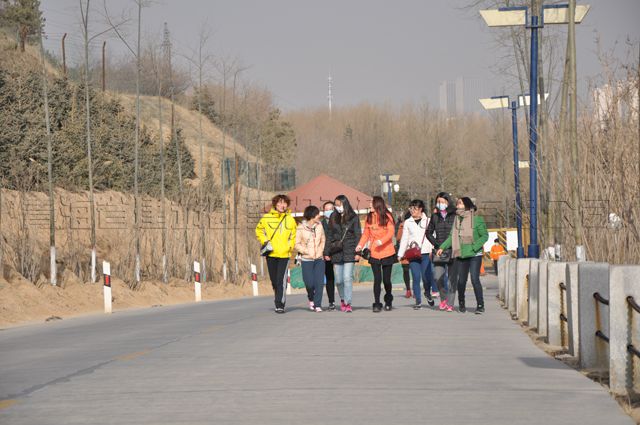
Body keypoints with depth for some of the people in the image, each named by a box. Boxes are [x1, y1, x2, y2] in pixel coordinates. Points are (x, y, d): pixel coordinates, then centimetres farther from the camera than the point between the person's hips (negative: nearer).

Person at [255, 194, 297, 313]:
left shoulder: (290, 220, 3)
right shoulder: (266, 218, 2)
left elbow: (293, 236, 14)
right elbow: (259, 230, 16)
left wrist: (290, 247, 1)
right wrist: (265, 242, 4)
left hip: (284, 254, -2)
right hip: (271, 254, 2)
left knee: (281, 280, -12)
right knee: (274, 280, 10)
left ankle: (280, 305, -12)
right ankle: (278, 300, 28)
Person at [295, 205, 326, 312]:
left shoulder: (319, 226, 6)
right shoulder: (301, 228, -5)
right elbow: (297, 244, -2)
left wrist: (321, 250, 0)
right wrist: (306, 251, -12)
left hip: (319, 259, 2)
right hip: (307, 259, -2)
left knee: (319, 282, -7)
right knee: (309, 283, -4)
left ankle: (318, 305, 0)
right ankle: (311, 299, 25)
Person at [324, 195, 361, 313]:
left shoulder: (353, 217, 2)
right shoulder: (333, 218, 10)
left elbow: (358, 235, 1)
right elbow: (329, 235, 13)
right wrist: (326, 252, 8)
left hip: (349, 251, -3)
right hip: (336, 252, 3)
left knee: (347, 278, -11)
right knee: (338, 280, 5)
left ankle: (347, 303, -9)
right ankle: (342, 299, 26)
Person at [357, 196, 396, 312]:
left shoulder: (387, 216, -4)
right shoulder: (369, 217, 6)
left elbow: (391, 232, -11)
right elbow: (366, 233, 7)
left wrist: (381, 241, -25)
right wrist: (360, 245, -9)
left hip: (387, 252, -2)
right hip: (374, 253, 2)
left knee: (386, 279, 5)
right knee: (377, 279, -7)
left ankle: (388, 302, 27)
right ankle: (377, 304, -3)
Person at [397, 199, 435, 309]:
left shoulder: (428, 221, 7)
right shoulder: (408, 222, 12)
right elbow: (404, 239, 13)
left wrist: (432, 250, -7)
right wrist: (400, 254, 7)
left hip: (425, 252, -1)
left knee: (426, 276, -9)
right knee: (416, 277, -5)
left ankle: (428, 293, 22)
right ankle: (418, 301, 2)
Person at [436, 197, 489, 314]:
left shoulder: (477, 220, -6)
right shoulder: (457, 220, 9)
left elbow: (485, 236, -6)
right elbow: (452, 237, 11)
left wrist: (474, 247, -15)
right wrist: (442, 247, 0)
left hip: (475, 255, -5)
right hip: (461, 255, 5)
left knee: (475, 279, -12)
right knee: (461, 281, 7)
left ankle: (480, 305, -5)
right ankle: (461, 303, 26)